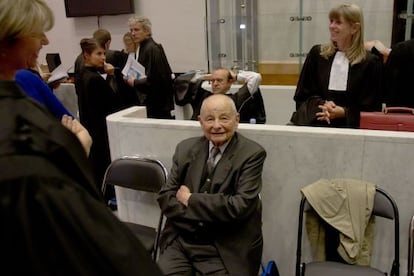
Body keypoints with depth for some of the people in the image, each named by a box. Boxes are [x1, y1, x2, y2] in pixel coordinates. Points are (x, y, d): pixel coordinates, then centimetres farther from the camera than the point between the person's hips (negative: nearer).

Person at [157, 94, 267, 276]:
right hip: (180, 241, 3)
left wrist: (191, 200, -9)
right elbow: (165, 195, 4)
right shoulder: (185, 148, 6)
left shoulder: (252, 154, -7)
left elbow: (241, 206, -16)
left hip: (226, 250, -3)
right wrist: (196, 219, -11)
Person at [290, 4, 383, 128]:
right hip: (313, 121, 2)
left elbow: (371, 107, 6)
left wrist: (344, 112, -10)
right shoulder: (317, 53, 15)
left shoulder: (370, 62, 6)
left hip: (348, 125, -2)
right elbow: (301, 95, 13)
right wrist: (322, 105, -5)